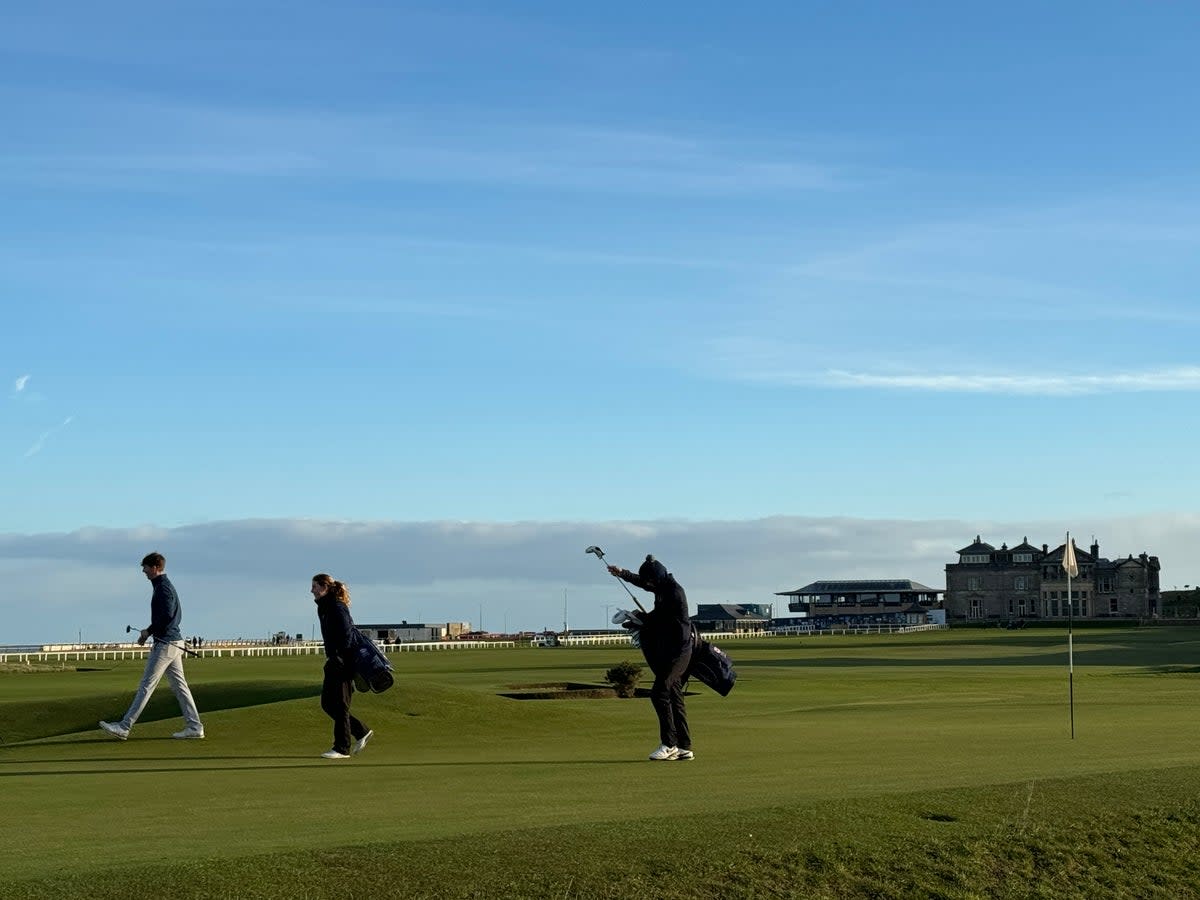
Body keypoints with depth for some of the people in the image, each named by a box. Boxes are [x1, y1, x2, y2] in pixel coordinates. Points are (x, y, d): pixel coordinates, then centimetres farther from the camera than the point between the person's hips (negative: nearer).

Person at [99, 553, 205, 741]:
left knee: (147, 685, -9)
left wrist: (149, 631, -10)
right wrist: (149, 631, 14)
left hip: (165, 644, -10)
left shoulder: (163, 587, -13)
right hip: (174, 642, 10)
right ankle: (194, 727, 7)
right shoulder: (166, 586, 18)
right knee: (179, 684, 9)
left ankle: (124, 727, -8)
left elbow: (167, 615, -24)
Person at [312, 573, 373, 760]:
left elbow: (346, 634, -20)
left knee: (340, 705, -5)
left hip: (343, 662, -10)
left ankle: (342, 748, 1)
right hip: (334, 662, 10)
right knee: (327, 704, 10)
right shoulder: (324, 608, 16)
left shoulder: (337, 607, -14)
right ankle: (361, 732, 18)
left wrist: (339, 659, -22)